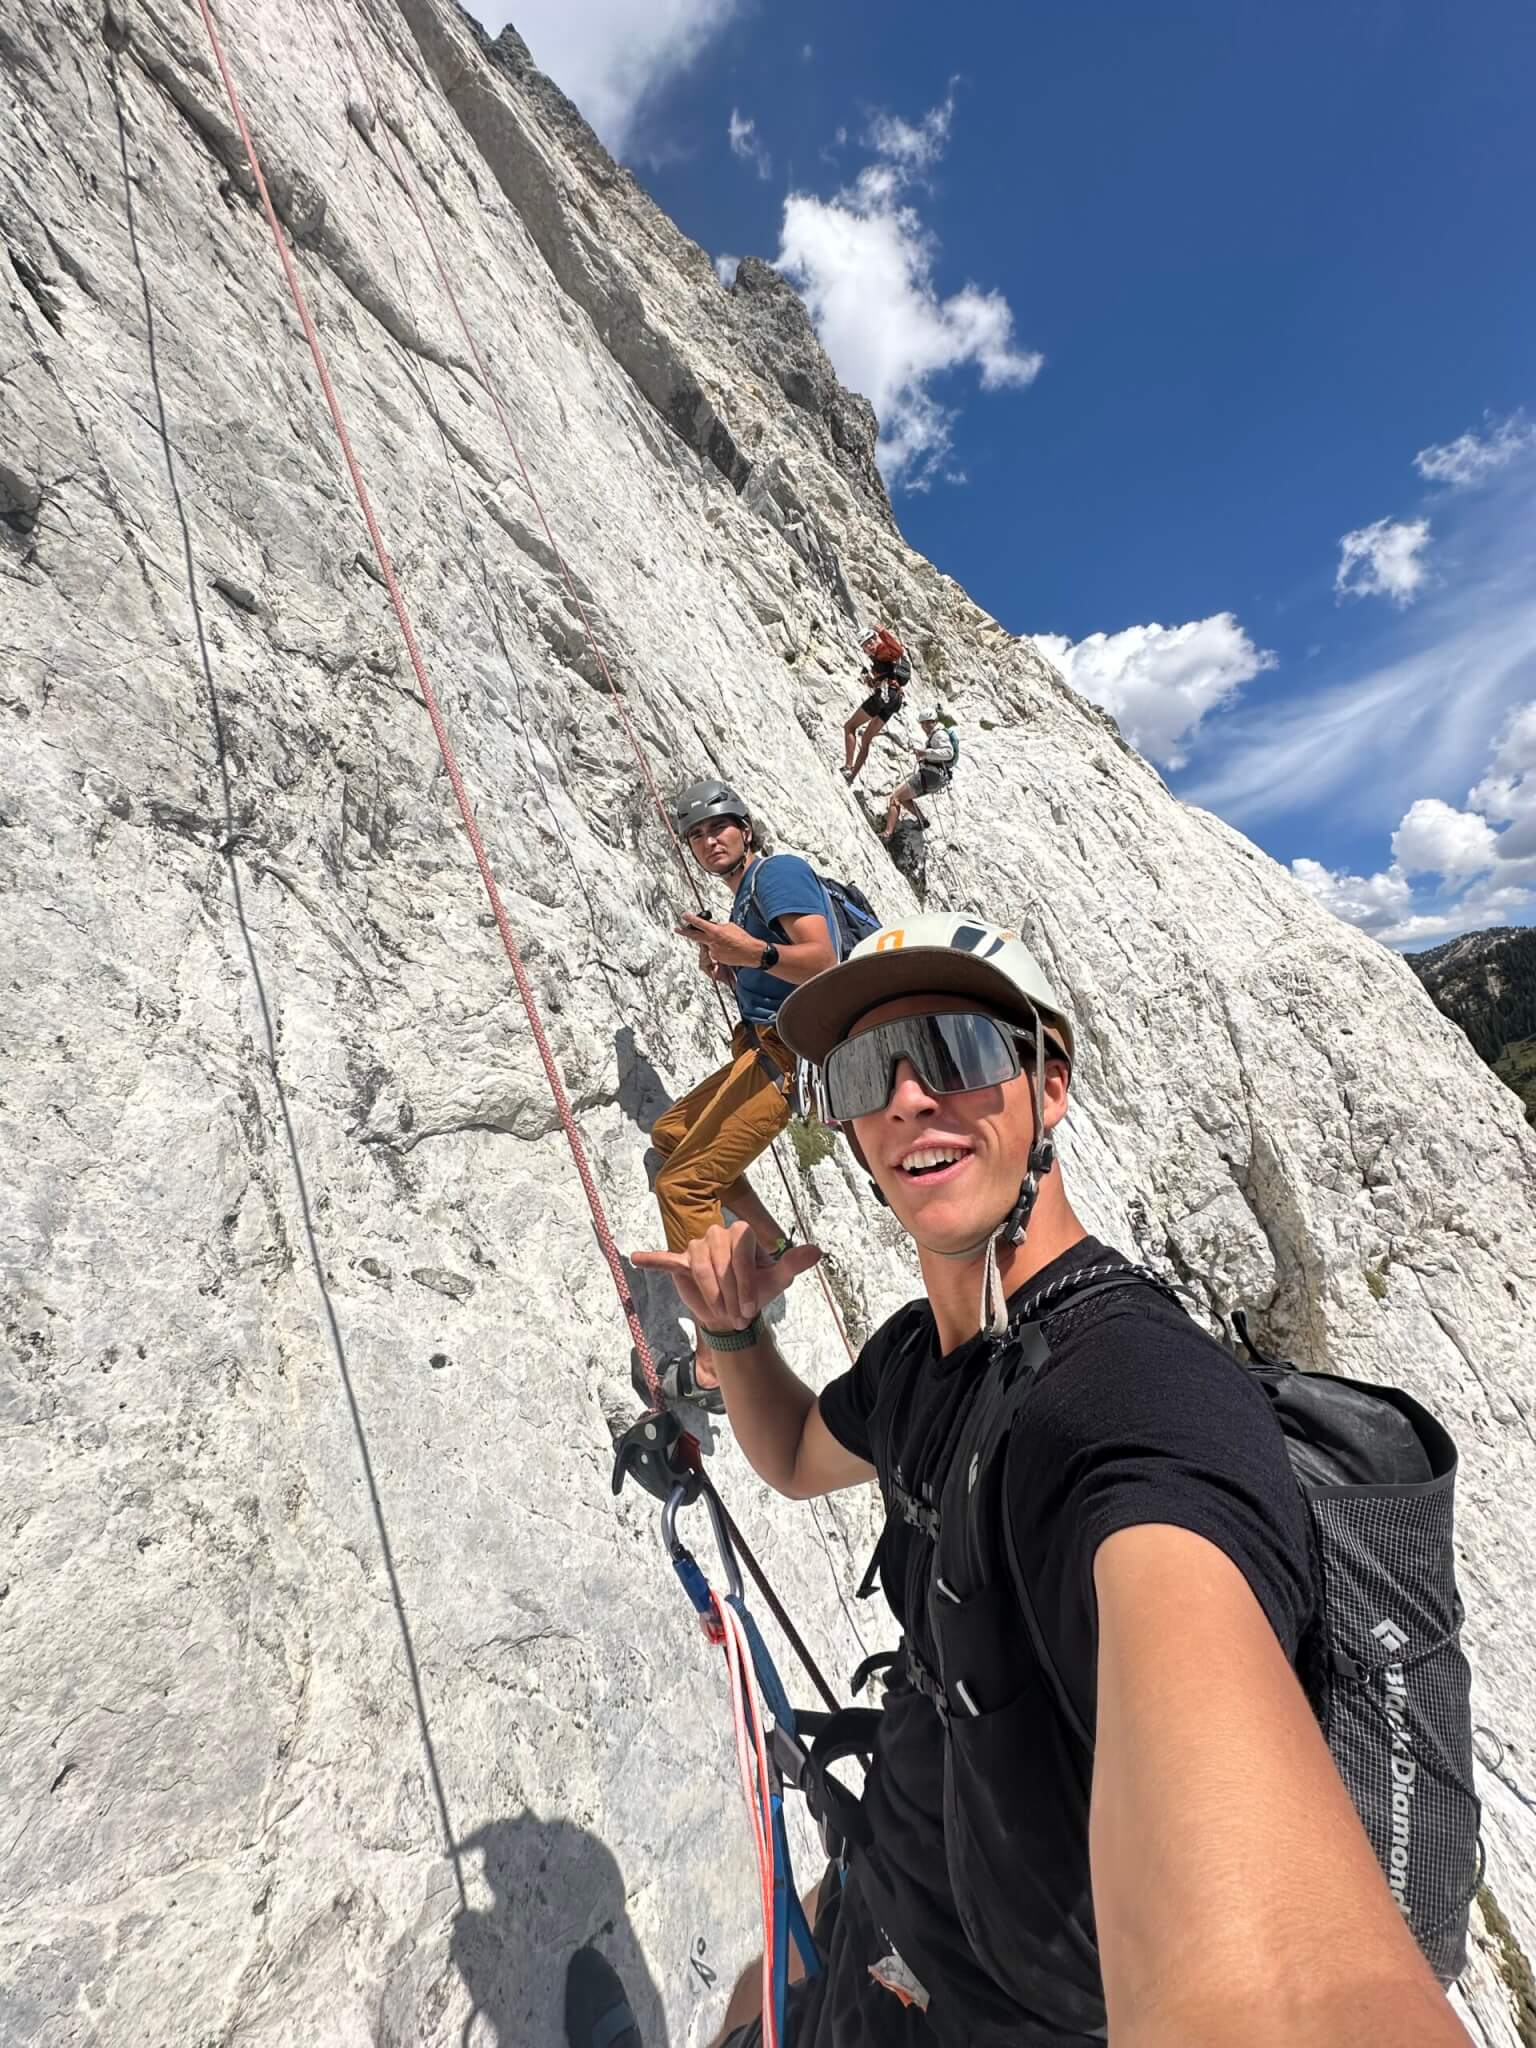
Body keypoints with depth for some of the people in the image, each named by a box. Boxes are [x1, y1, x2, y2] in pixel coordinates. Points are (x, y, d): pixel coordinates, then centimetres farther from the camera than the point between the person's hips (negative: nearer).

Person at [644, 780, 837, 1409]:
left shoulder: (778, 871, -7)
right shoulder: (747, 897, 22)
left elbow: (823, 962, -20)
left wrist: (753, 953, -36)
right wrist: (729, 973, 8)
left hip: (787, 1052, -11)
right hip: (764, 1050, 11)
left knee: (683, 1184, -13)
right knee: (670, 1132, 23)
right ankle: (771, 1244, 19)